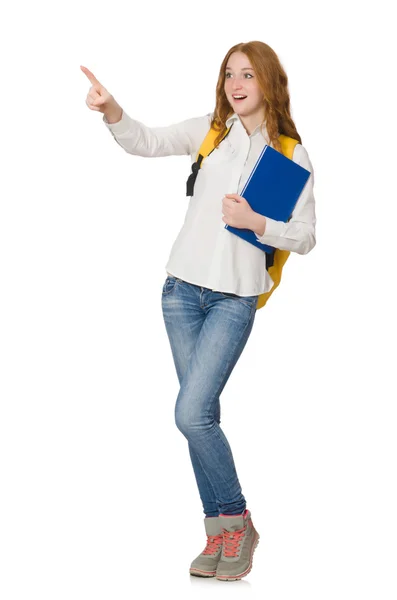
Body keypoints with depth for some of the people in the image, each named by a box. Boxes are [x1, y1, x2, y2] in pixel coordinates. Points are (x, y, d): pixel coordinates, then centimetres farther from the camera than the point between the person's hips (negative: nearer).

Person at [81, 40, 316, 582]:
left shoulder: (292, 157, 0)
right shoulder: (210, 130, 6)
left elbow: (305, 238, 1)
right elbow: (146, 142, -6)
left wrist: (257, 222, -15)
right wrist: (113, 112, -25)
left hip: (235, 298, -3)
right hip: (183, 288, 3)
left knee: (191, 414, -15)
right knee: (203, 413, 7)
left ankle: (235, 522, 4)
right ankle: (220, 531, 18)